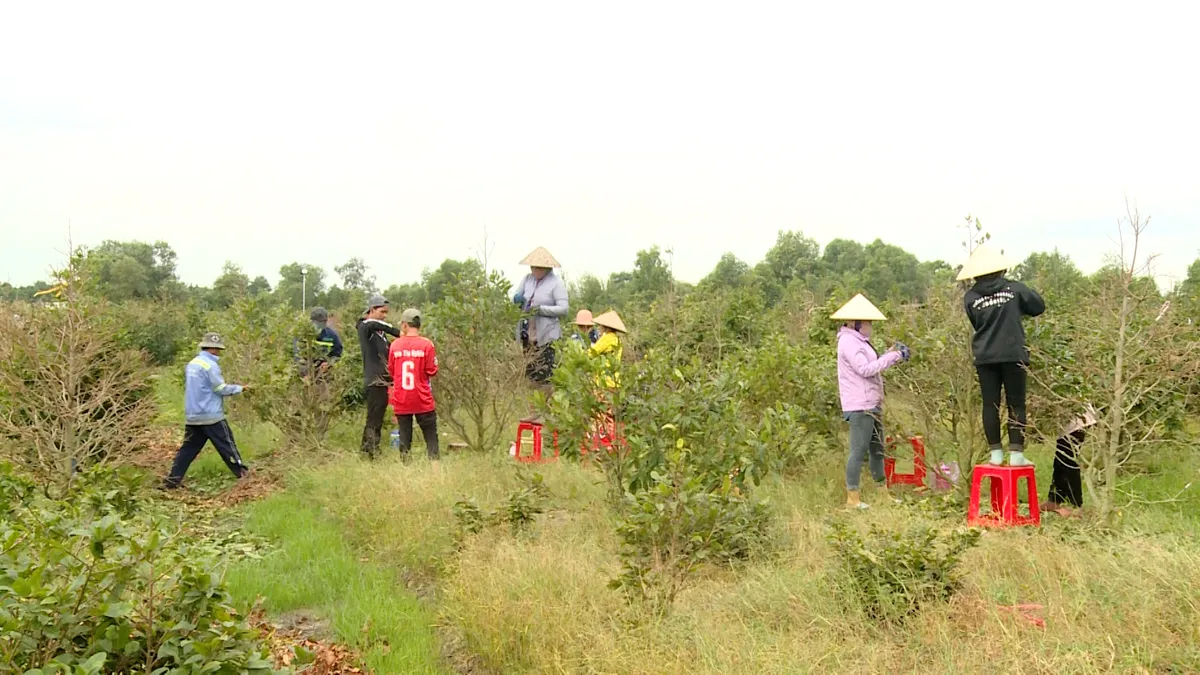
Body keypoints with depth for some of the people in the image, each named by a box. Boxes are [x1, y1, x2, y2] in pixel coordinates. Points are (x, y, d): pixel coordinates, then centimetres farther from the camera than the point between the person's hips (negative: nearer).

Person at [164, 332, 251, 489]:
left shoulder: (191, 364, 12)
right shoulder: (210, 365, -14)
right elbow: (221, 388, -14)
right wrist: (240, 388, 0)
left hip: (192, 416, 8)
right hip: (211, 416, -8)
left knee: (189, 447, 8)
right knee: (226, 444, 2)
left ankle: (173, 479, 4)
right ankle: (242, 472, 9)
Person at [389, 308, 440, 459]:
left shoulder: (395, 344, -3)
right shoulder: (426, 344, -9)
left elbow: (391, 372, 7)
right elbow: (432, 371, -5)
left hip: (401, 401, 2)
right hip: (423, 401, -2)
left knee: (404, 435, 9)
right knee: (430, 435, 6)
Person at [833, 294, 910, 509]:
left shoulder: (858, 341, 19)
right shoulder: (849, 342, -14)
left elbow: (872, 366, 19)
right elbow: (865, 369, -21)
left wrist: (893, 354, 7)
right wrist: (892, 357, -16)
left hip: (871, 405, 11)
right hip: (859, 407, -11)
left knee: (877, 450, 15)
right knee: (859, 451, -9)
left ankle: (883, 492, 24)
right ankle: (852, 497, -5)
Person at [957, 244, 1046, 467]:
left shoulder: (971, 298, 0)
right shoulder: (1014, 288, -3)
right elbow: (1039, 306, 8)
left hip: (985, 357, 1)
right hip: (1014, 354, -1)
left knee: (990, 404, 7)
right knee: (1016, 404, 5)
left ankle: (996, 453, 7)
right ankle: (1016, 453, 3)